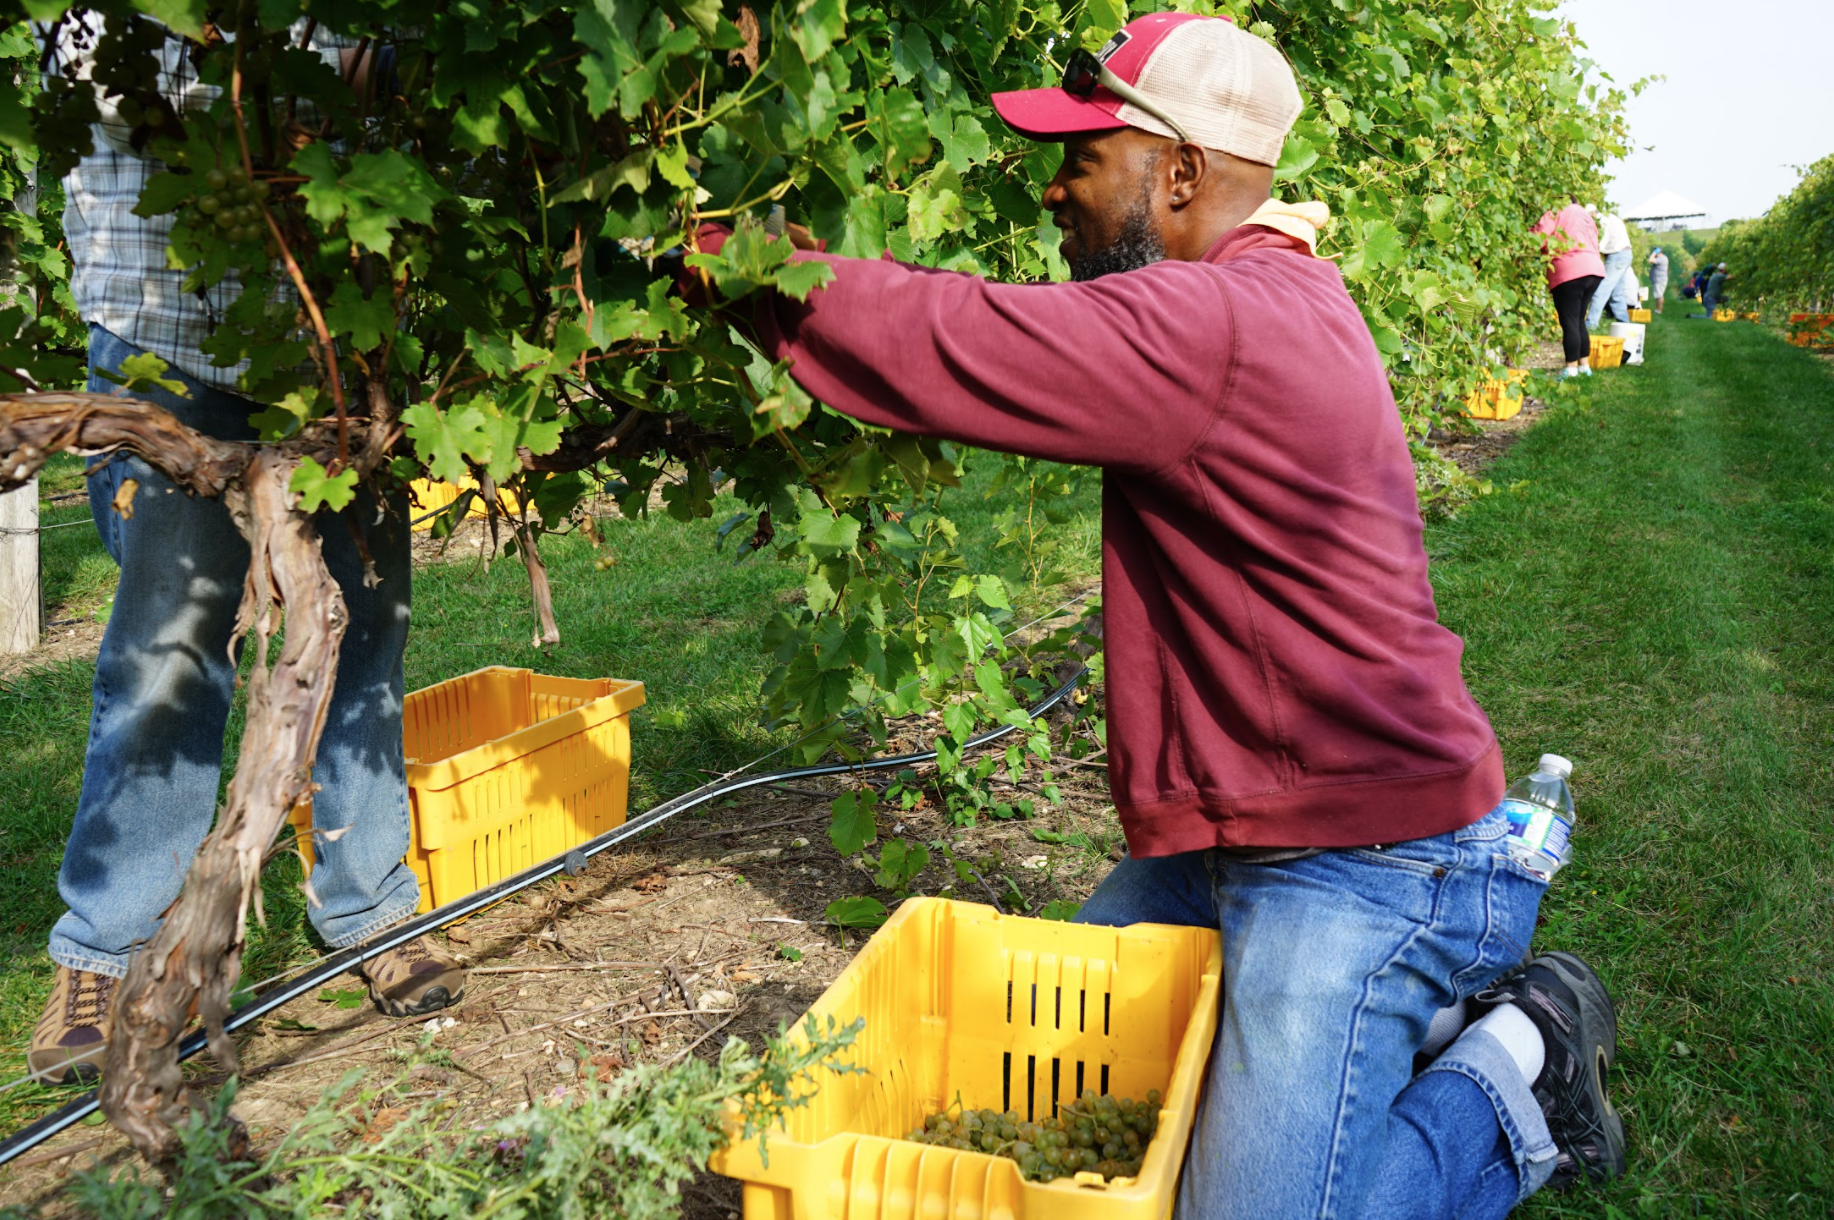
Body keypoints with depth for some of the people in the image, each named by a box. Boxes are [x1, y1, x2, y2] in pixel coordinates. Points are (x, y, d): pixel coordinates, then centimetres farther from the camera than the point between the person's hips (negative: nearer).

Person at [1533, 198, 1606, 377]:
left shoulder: (1556, 212, 3)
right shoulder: (1585, 214, 27)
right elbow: (1594, 245, 23)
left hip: (1569, 272, -7)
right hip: (1595, 269, 7)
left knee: (1570, 322, -4)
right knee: (1579, 320, 17)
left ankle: (1571, 370, -5)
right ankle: (1585, 364, 19)